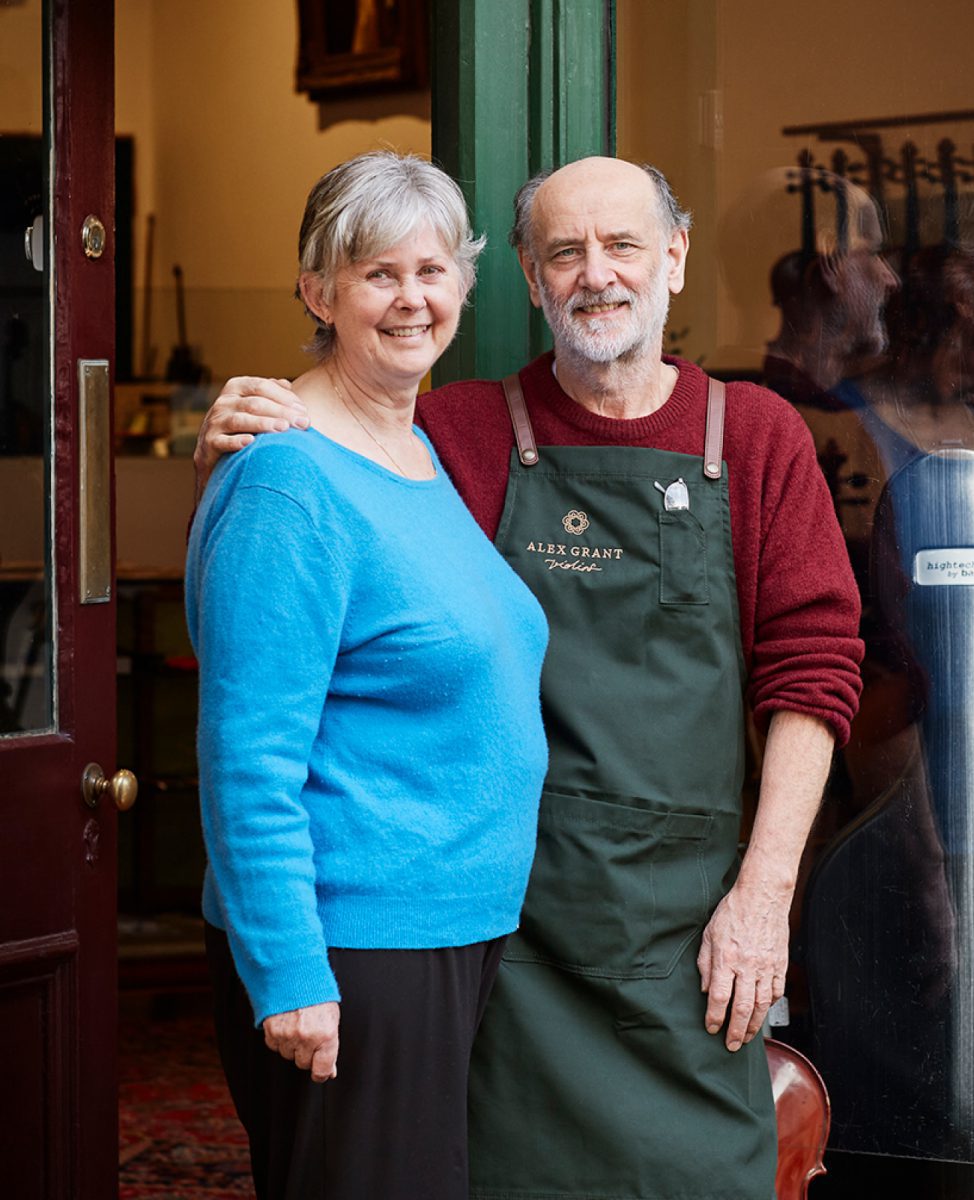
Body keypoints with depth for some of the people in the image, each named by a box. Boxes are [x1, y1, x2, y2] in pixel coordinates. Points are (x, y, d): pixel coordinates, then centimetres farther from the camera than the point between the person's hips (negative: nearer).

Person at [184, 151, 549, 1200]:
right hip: (344, 954, -9)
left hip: (463, 930, 9)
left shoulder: (429, 456, 13)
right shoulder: (292, 484, -15)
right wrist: (288, 976, -23)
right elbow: (250, 758, -19)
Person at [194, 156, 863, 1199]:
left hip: (687, 918, 1)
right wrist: (231, 457, -11)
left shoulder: (757, 438, 8)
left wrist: (764, 887, -4)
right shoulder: (457, 433, 5)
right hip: (502, 908, -1)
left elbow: (812, 664, 4)